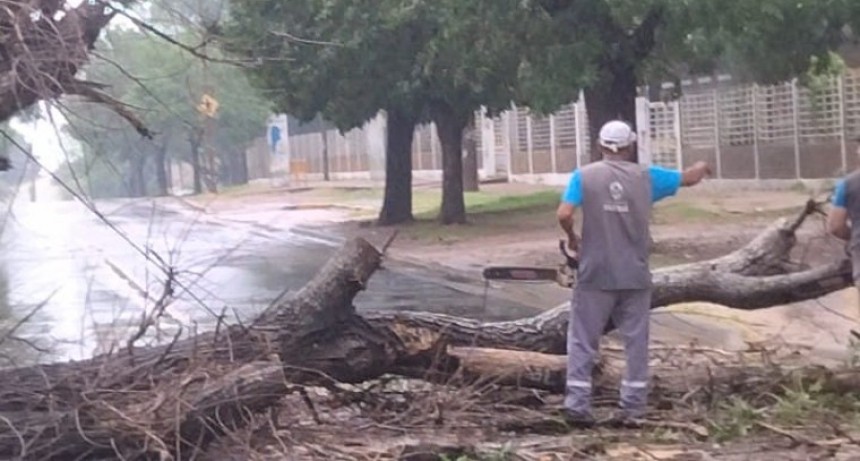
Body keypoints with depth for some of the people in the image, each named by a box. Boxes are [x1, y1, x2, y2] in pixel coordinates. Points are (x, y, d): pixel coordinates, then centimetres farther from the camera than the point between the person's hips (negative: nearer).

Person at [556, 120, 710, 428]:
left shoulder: (584, 176, -3)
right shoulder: (646, 176, 3)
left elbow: (564, 215, -14)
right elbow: (688, 178, 17)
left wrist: (572, 239, 5)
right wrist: (702, 168, 39)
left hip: (596, 275, -1)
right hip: (635, 275, 2)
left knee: (583, 341, 7)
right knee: (636, 342, 11)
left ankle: (577, 405, 4)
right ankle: (633, 408, 13)